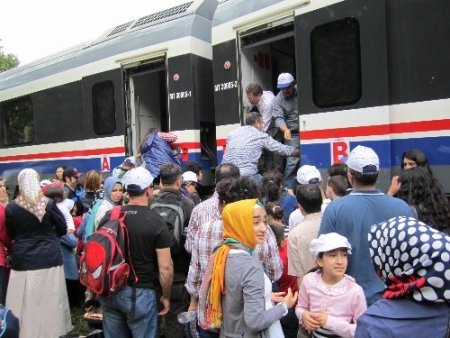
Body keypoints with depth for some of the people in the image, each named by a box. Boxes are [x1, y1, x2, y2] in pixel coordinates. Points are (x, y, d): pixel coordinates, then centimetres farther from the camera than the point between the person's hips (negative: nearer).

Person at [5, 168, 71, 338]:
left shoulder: (11, 207, -5)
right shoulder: (49, 204, -7)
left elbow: (11, 235, 9)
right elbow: (63, 229, 3)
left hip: (23, 260, 0)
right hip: (50, 258, 0)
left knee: (26, 303, 8)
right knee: (50, 302, 9)